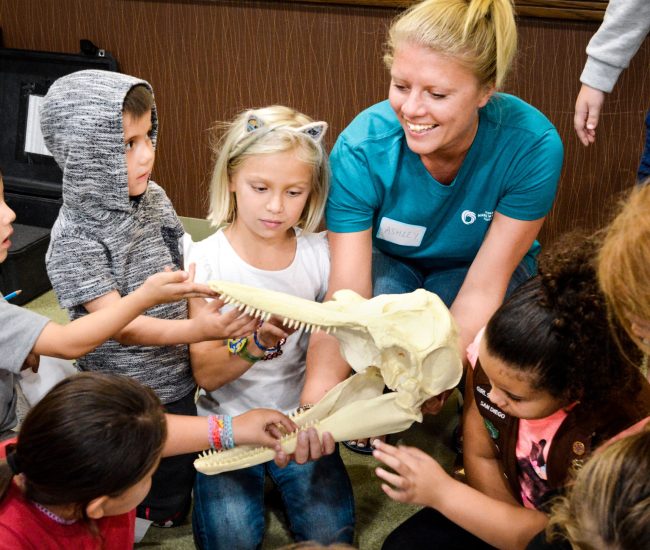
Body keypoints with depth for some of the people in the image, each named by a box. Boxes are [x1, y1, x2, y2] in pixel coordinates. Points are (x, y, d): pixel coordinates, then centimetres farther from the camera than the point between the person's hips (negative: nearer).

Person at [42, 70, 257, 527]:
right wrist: (202, 328, -41)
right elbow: (121, 326, -28)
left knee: (177, 501, 22)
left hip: (179, 385, 6)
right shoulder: (77, 238, -24)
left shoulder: (155, 199, -4)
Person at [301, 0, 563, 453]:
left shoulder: (532, 146, -31)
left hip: (475, 265, 0)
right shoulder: (361, 148, -31)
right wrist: (315, 405, -48)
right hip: (388, 262, 0)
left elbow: (483, 286, -27)